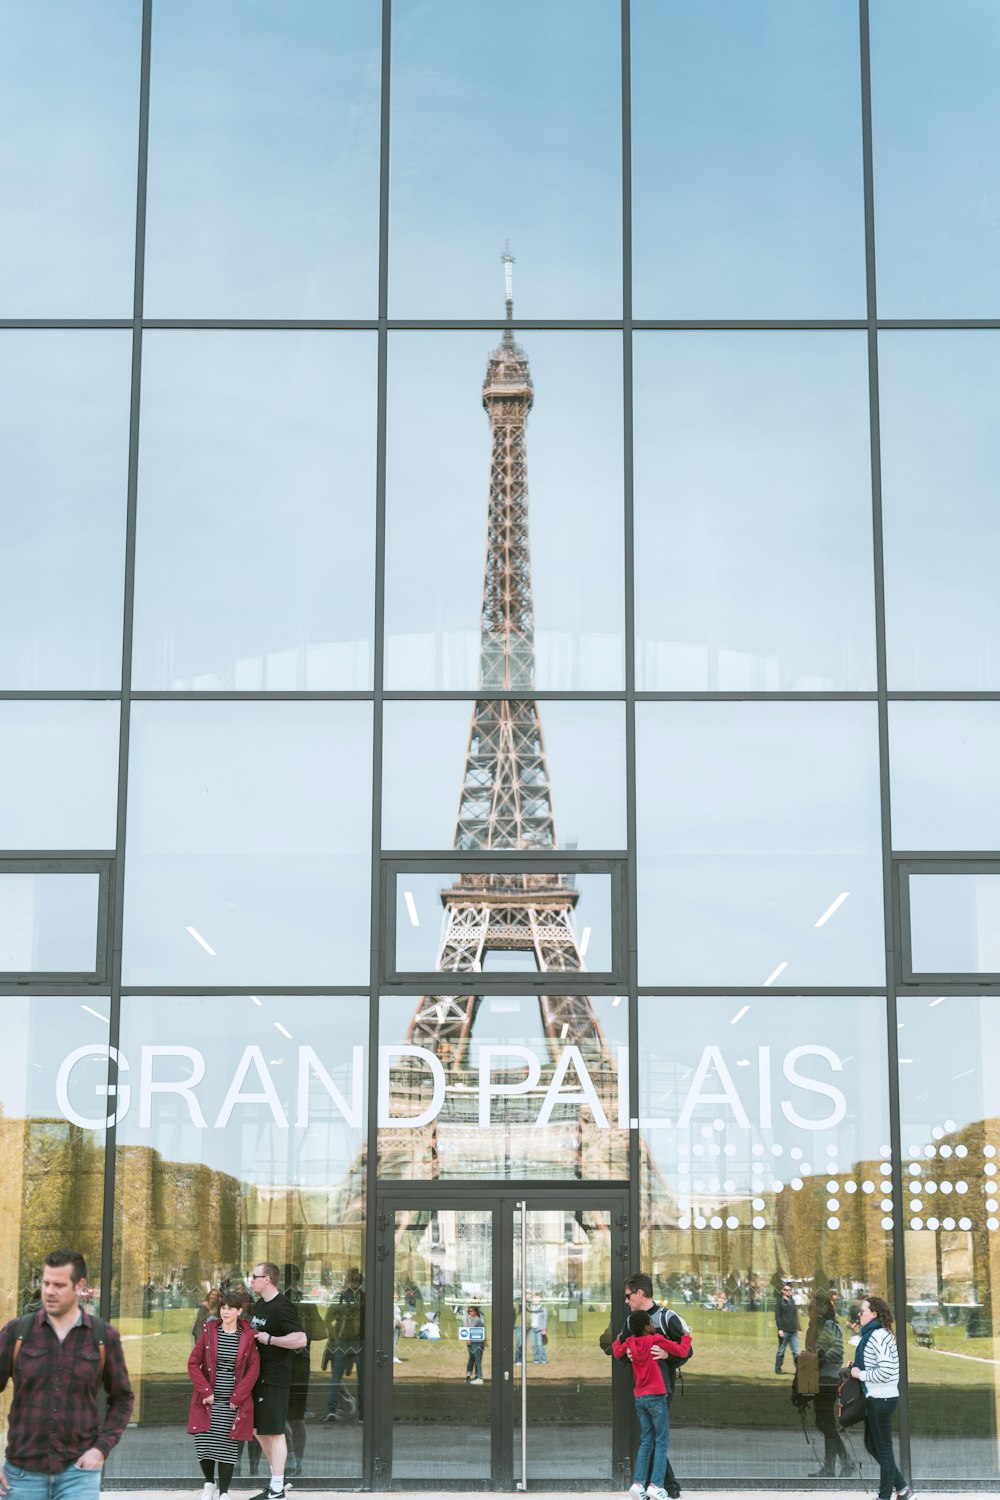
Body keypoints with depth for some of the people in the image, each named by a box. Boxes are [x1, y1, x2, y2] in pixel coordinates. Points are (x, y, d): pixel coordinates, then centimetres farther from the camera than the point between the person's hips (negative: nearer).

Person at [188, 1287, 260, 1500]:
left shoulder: (248, 1336, -1)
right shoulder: (209, 1331, 1)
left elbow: (253, 1369, -2)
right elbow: (193, 1363, 1)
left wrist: (238, 1396, -9)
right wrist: (205, 1391, -8)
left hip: (233, 1403, -1)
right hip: (208, 1401, 1)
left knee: (228, 1447, 1)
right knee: (203, 1443, -4)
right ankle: (209, 1482, 22)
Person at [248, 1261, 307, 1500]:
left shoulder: (282, 1307, -17)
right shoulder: (259, 1304, 13)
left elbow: (301, 1339, -27)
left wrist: (269, 1339, -22)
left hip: (274, 1378, -10)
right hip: (258, 1376, 10)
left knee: (274, 1432, -5)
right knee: (257, 1429, 16)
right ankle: (277, 1478, 29)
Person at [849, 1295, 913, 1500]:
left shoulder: (879, 1335, -18)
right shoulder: (871, 1334, 12)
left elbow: (885, 1370, -26)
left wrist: (860, 1374, -16)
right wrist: (857, 1367, 8)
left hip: (881, 1399, -10)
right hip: (875, 1398, 10)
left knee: (884, 1449, 1)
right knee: (872, 1445, 16)